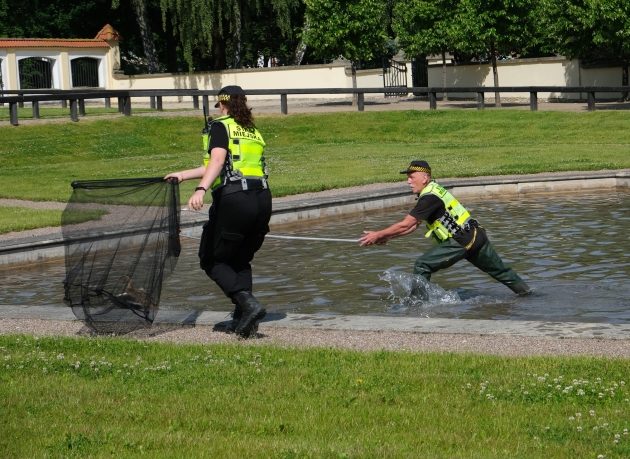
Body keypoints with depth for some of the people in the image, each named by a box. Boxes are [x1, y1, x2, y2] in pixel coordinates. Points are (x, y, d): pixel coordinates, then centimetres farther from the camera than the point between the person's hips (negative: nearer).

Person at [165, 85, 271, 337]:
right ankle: (242, 319, 8)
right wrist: (183, 175, 36)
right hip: (263, 199, 7)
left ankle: (247, 303, -14)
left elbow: (218, 160, -16)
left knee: (212, 260, 6)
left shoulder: (221, 126, 3)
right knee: (241, 261, 20)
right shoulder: (254, 133, 23)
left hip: (233, 200, -7)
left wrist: (201, 189, -30)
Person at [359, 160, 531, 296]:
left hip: (461, 242, -10)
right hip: (476, 235, 10)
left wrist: (378, 235, -12)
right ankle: (526, 292, 32)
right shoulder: (434, 189, 13)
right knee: (499, 270, 22)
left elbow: (405, 224, -19)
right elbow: (413, 225, 15)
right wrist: (387, 237, 9)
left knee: (422, 265, -8)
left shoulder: (430, 198, -16)